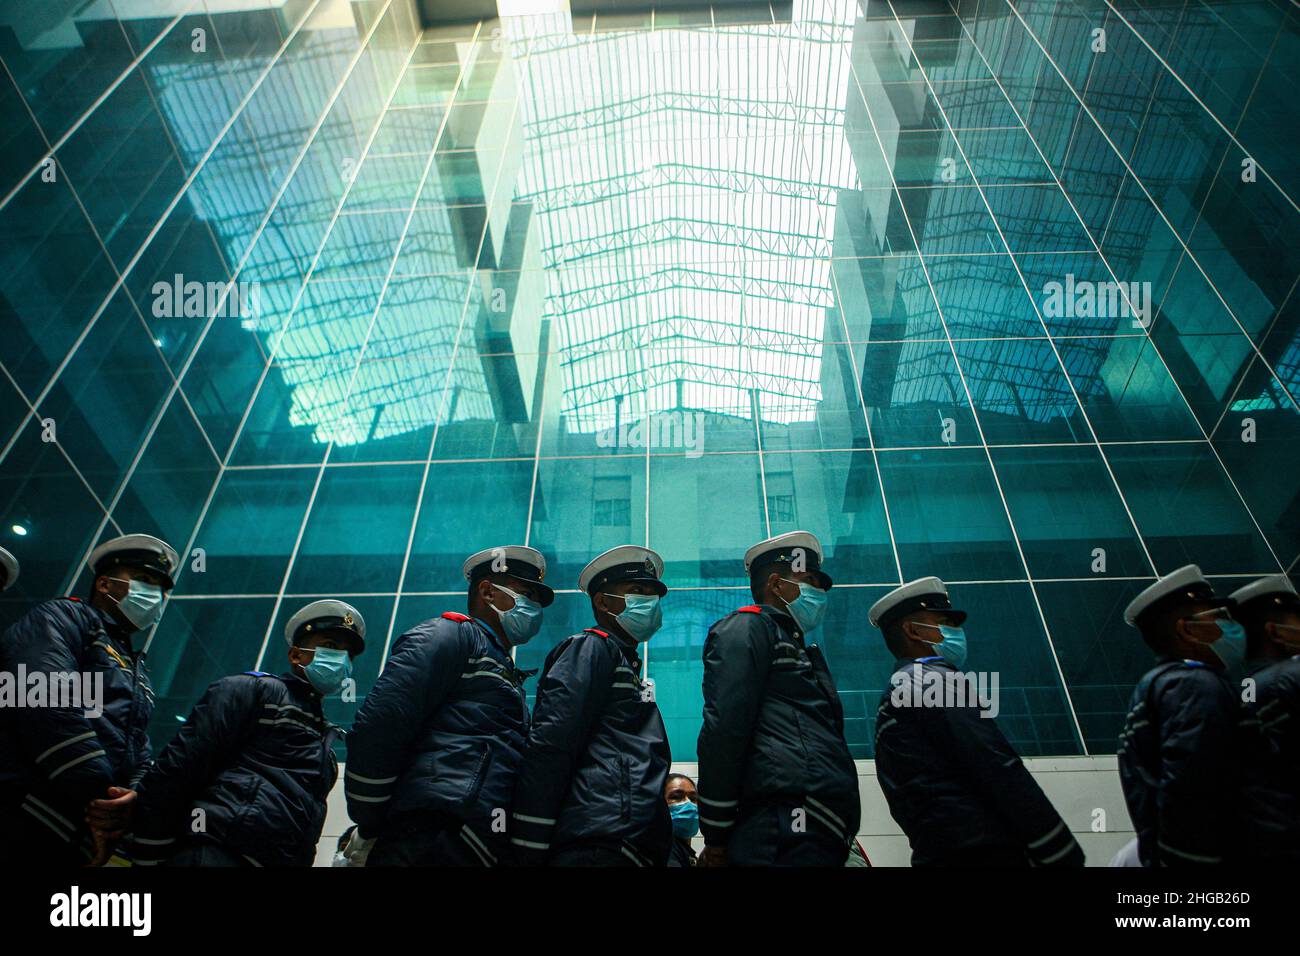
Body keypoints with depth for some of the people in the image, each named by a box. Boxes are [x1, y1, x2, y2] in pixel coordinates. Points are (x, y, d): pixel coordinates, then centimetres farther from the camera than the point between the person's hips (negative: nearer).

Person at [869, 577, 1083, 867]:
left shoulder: (894, 695, 21)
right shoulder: (936, 679, -6)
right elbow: (1000, 772, -16)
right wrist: (1064, 856, -15)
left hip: (938, 854, 9)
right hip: (988, 852, -9)